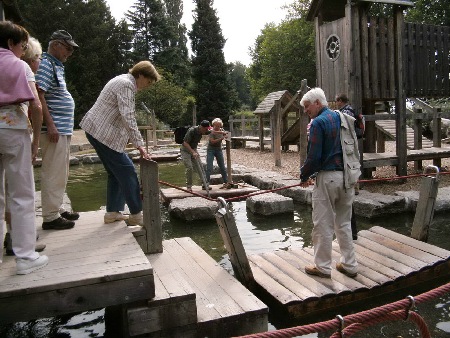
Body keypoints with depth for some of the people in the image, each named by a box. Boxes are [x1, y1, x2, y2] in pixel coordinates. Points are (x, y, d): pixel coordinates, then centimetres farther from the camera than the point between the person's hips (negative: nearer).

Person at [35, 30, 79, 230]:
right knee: (53, 173, -6)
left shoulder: (57, 66, 20)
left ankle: (57, 209, 25)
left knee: (60, 174, 15)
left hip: (63, 130, 10)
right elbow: (39, 96, -18)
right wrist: (51, 125, -23)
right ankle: (50, 217, -1)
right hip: (54, 130, -10)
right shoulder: (46, 65, -9)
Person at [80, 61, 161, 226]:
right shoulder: (126, 84, -15)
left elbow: (125, 116, 21)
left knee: (116, 172, 14)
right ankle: (136, 215, -1)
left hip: (97, 131, 11)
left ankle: (112, 212, 17)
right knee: (127, 172, -6)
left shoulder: (124, 81, 17)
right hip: (102, 133, -11)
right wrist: (139, 144, -25)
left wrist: (136, 142, 18)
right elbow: (128, 117, -24)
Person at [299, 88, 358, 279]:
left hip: (327, 178, -8)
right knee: (344, 223, 16)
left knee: (323, 225, 4)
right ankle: (349, 265, 23)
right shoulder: (341, 118, 11)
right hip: (347, 177, 8)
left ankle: (322, 267, 14)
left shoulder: (318, 123, -12)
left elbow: (314, 156, -16)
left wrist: (304, 176, -2)